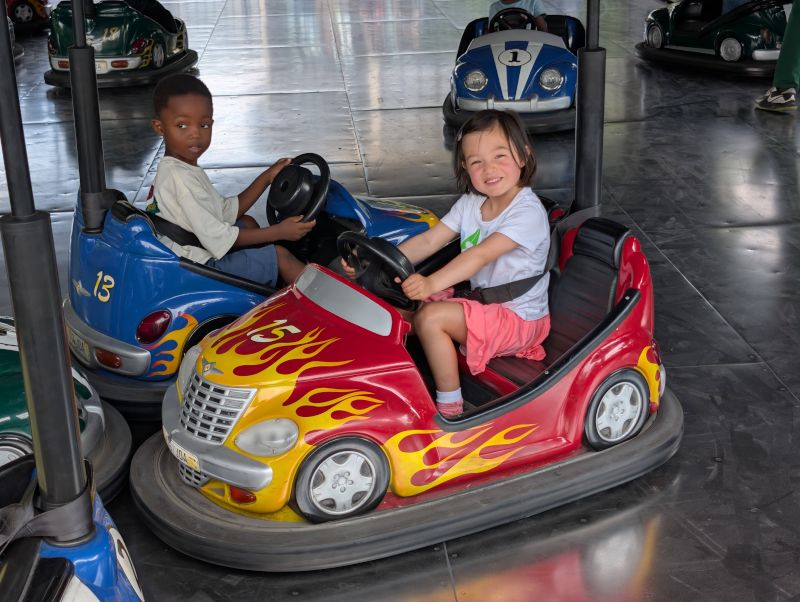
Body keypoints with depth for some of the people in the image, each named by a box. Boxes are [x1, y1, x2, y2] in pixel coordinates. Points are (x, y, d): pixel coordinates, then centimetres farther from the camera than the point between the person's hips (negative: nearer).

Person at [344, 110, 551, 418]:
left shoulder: (528, 212, -22)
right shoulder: (470, 204, 4)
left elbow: (481, 254, -35)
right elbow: (429, 241, -2)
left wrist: (432, 283, -48)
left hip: (517, 316, -8)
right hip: (481, 300, 8)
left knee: (430, 317, -26)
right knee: (410, 303, -3)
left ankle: (449, 407, -13)